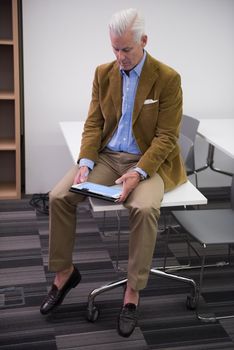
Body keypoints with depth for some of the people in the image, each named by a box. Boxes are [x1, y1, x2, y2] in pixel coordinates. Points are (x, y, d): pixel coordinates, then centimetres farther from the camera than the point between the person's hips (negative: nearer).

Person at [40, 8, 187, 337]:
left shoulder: (168, 78, -10)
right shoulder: (103, 73, 3)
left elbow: (166, 137, -12)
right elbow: (93, 124, 4)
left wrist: (138, 173, -25)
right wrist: (85, 163, -14)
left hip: (148, 161, -4)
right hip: (106, 156, 4)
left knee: (144, 208, -34)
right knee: (59, 196, -16)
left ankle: (133, 291, -15)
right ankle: (64, 272, 4)